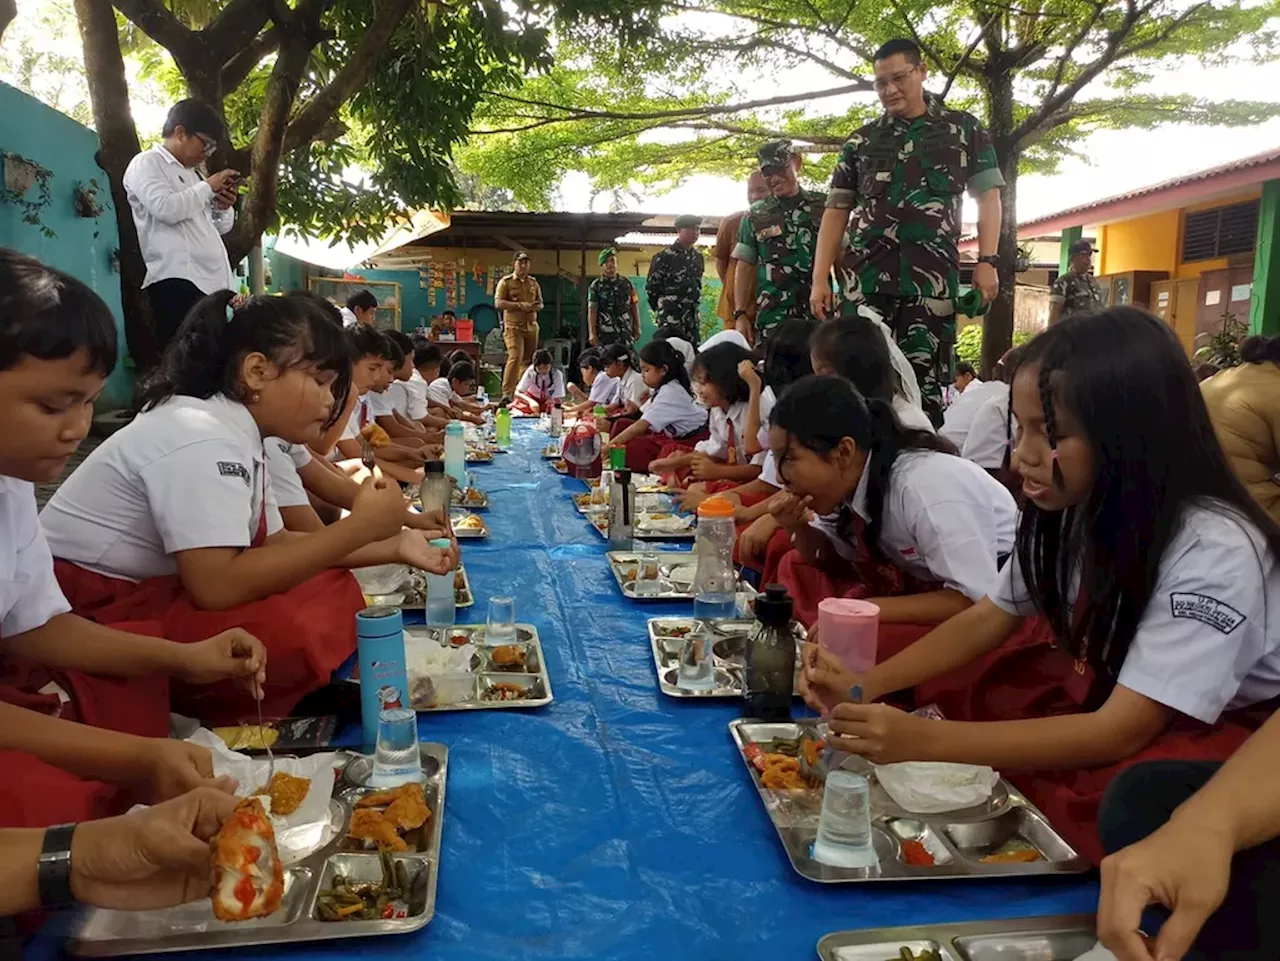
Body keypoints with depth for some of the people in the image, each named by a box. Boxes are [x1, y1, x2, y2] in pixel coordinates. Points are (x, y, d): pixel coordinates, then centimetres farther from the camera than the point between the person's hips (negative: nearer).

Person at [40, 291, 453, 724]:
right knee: (291, 635, -30)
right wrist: (359, 526, -27)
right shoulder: (203, 437, -24)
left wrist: (392, 545, 0)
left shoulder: (239, 431, 5)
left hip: (153, 590, 9)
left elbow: (271, 543, 8)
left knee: (334, 591, -2)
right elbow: (217, 586, -33)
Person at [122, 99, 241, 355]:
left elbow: (221, 227, 30)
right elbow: (166, 208, -15)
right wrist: (208, 187, -4)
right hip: (178, 281, -8)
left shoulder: (192, 172, 27)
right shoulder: (146, 163, 3)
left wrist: (224, 207, 8)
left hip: (213, 280, 8)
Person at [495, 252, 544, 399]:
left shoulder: (533, 283, 16)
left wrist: (536, 306, -2)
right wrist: (520, 305, -18)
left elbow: (540, 303, 23)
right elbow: (498, 303, -10)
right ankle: (507, 392, -13)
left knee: (528, 360, 5)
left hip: (531, 326, 5)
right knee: (515, 357, -18)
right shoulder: (505, 282, 0)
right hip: (513, 326, -5)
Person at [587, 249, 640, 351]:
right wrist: (592, 333, -10)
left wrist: (637, 328, 9)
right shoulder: (596, 285, 4)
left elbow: (634, 307, 14)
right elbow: (592, 311, -2)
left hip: (625, 334, 3)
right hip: (604, 335, -2)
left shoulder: (627, 283, 13)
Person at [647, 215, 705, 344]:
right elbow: (651, 287, -2)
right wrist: (662, 309, 5)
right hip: (670, 318, -6)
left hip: (693, 318, 6)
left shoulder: (698, 257, 14)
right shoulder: (664, 256, -5)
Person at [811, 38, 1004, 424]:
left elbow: (988, 196, 11)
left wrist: (987, 261, -2)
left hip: (933, 275, -1)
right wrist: (820, 279, 4)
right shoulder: (862, 141, 15)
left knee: (927, 383, -3)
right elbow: (836, 210, 13)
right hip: (865, 275, 1)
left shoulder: (963, 129, 12)